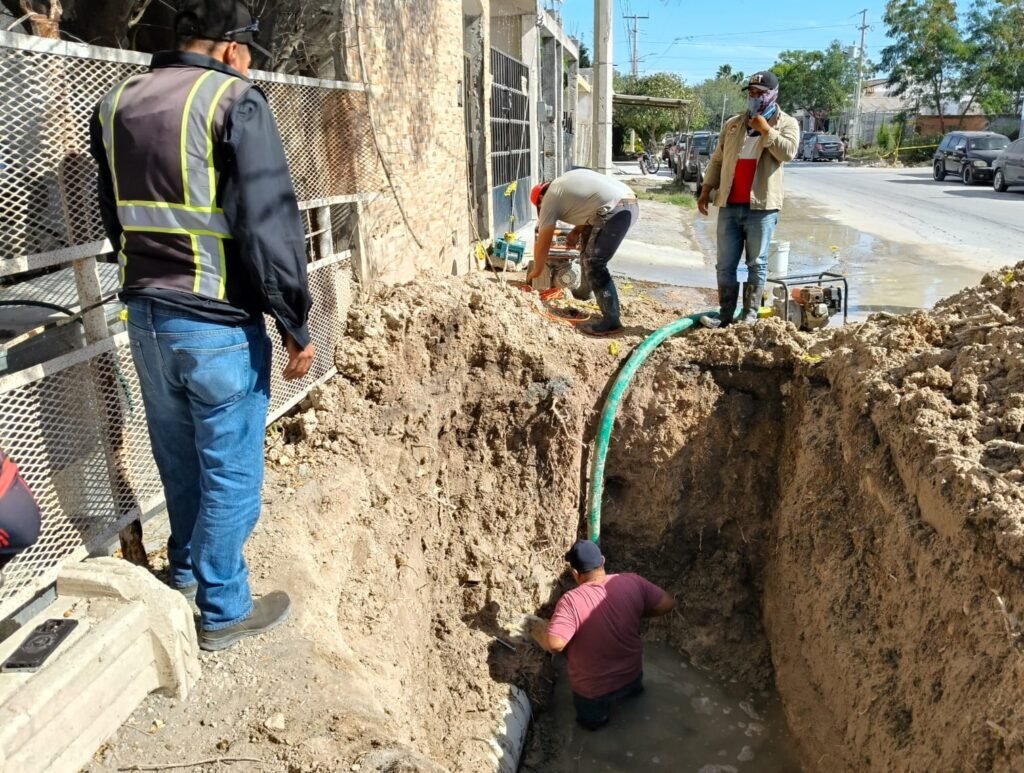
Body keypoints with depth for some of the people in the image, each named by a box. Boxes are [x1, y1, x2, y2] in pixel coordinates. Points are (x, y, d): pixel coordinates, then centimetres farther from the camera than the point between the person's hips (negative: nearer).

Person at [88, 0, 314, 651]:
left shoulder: (116, 104, 11)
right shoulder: (235, 101, -11)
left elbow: (116, 219, 18)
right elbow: (271, 224, -18)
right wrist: (296, 325, -12)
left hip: (144, 316, 7)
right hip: (218, 325, -7)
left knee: (177, 457, 23)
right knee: (229, 470, 7)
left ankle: (186, 569, 43)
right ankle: (224, 611, 21)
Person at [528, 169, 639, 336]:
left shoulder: (550, 198, 6)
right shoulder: (565, 183, 29)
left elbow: (542, 244, 9)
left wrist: (537, 271, 21)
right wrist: (576, 231, 20)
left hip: (616, 210, -9)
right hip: (630, 203, 9)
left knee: (594, 263, -6)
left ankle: (611, 320, -7)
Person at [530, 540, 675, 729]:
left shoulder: (571, 601, -30)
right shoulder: (632, 582, -19)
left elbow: (554, 644, -37)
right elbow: (667, 604, -11)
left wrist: (538, 630, -15)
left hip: (593, 688, -3)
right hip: (631, 674, 4)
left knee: (590, 718, 30)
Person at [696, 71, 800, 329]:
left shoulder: (787, 123, 3)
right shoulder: (733, 124, 15)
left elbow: (788, 152, -15)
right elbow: (717, 160, 17)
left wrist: (765, 129, -14)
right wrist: (706, 190, 10)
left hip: (762, 205, -4)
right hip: (729, 205, 4)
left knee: (757, 264, 2)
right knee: (726, 264, 4)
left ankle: (750, 315, 9)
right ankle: (725, 314, 10)